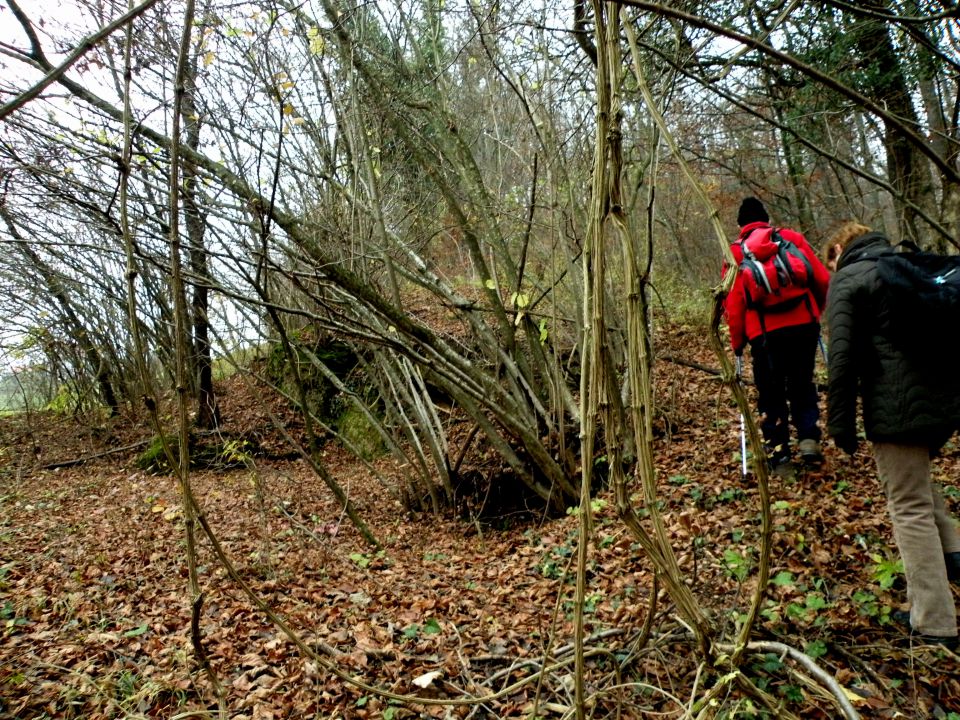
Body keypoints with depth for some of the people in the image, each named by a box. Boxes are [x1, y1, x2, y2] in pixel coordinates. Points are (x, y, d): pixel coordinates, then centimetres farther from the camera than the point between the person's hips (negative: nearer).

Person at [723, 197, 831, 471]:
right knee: (802, 385, 19)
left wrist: (737, 342, 8)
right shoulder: (791, 237, 9)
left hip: (765, 332, -2)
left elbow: (733, 302, -1)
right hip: (804, 324, 2)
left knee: (771, 394, 10)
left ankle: (778, 455, 11)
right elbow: (823, 279, 7)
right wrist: (816, 311, 24)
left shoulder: (736, 251, 4)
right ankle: (809, 439, 5)